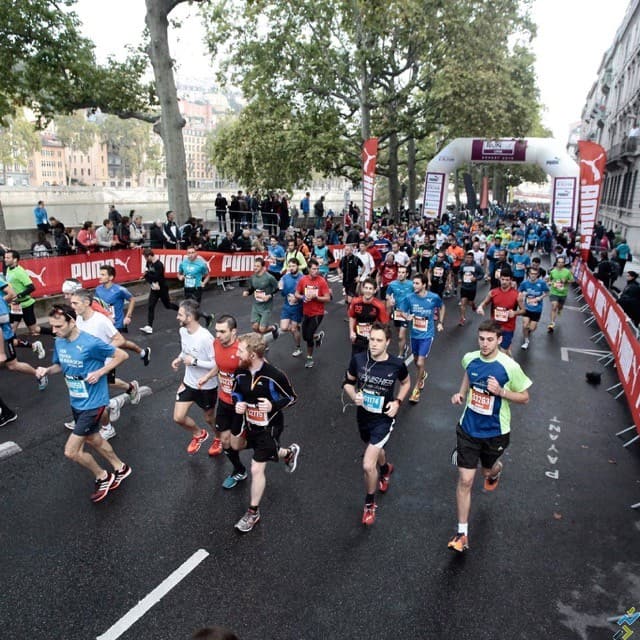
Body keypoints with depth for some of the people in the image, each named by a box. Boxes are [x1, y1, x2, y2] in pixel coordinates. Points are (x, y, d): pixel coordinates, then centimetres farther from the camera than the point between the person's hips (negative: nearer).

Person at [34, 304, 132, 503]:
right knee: (93, 440, 24)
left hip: (93, 404, -8)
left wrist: (99, 372, -23)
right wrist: (47, 370, -6)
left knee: (71, 451, -6)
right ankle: (120, 468, 45)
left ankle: (102, 476, 20)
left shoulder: (91, 343, -25)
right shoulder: (59, 342, -2)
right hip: (76, 403, 8)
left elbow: (122, 355, -16)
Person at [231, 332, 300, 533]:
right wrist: (238, 403, -15)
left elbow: (291, 397, -15)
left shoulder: (274, 376, -28)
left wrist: (273, 406, -31)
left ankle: (253, 513, 20)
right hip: (249, 423, 7)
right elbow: (236, 392, 7)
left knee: (257, 469, -4)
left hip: (269, 427, -7)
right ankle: (287, 453, 40)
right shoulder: (240, 372, -12)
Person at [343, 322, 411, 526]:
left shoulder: (397, 364, -18)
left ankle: (369, 504, 16)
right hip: (363, 416, 4)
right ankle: (386, 469, 67)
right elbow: (348, 382, 1)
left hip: (383, 418, -4)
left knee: (368, 465, -13)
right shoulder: (358, 359, -15)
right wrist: (354, 396, -18)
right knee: (375, 450, 30)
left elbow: (406, 383, 4)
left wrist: (397, 402, -10)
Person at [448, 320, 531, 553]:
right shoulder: (470, 358, -9)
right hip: (468, 429, 2)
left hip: (495, 432, -1)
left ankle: (496, 471, 66)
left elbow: (524, 397, -8)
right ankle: (462, 533, 13)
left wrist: (501, 391, -26)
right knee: (465, 480, 0)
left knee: (488, 469, 25)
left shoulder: (510, 367, -21)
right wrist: (461, 393, -2)